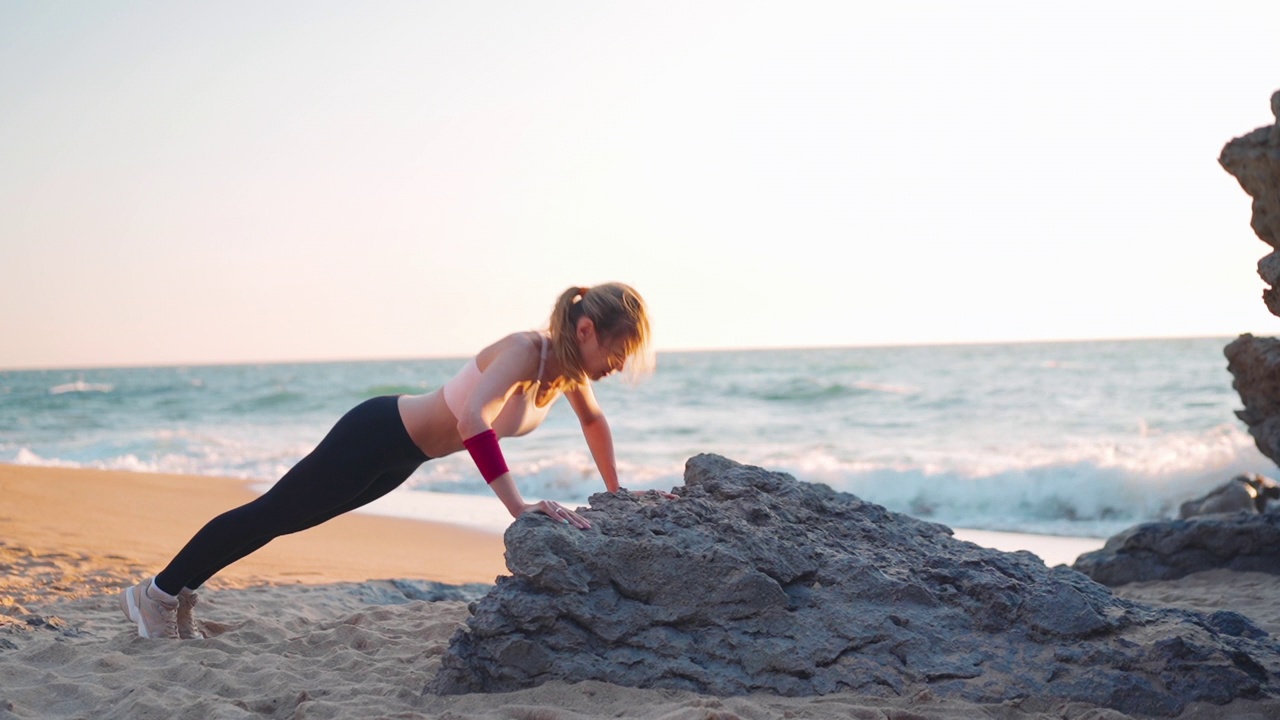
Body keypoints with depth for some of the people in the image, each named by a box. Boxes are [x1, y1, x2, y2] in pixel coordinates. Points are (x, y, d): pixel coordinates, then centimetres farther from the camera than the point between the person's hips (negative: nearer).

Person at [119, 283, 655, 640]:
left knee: (284, 519, 20)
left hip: (400, 457, 8)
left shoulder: (568, 365, -4)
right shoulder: (526, 351, -30)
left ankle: (181, 592, 36)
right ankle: (158, 593, 22)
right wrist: (518, 506, -49)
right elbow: (473, 419, -45)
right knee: (270, 514, 6)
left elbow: (594, 421, 16)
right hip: (378, 434, -8)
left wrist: (616, 493, 14)